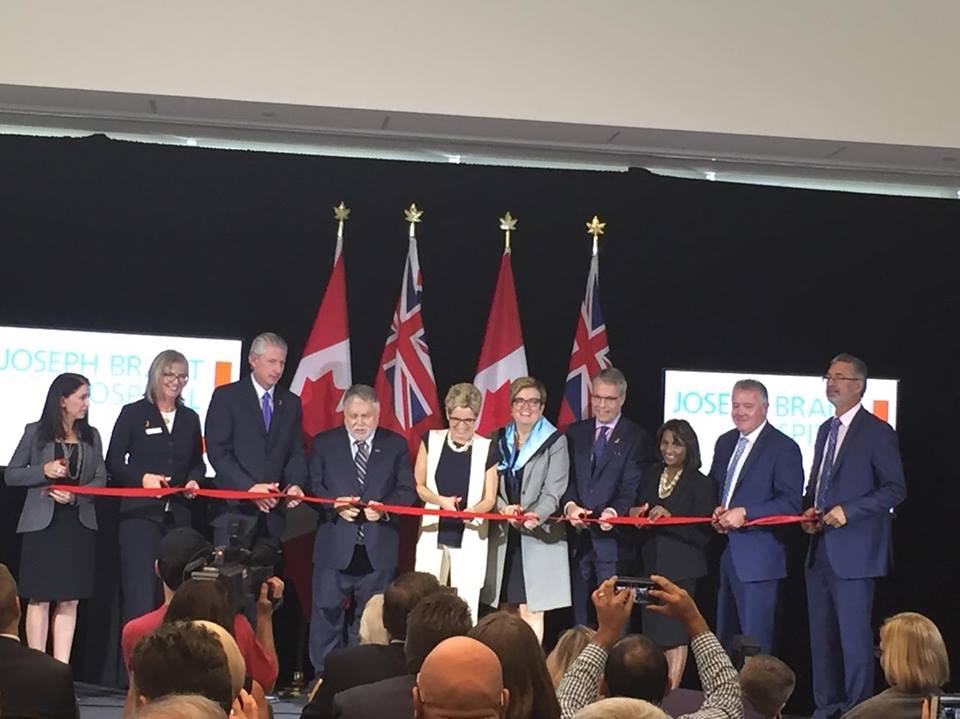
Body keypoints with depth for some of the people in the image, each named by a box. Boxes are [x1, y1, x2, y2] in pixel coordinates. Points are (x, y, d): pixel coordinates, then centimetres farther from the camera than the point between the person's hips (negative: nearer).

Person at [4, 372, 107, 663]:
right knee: (40, 598, 0)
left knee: (69, 600, 3)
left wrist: (76, 495, -13)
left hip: (79, 524, 3)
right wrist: (44, 472, -14)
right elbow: (11, 475, 1)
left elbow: (101, 479, 5)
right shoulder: (36, 433, 0)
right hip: (43, 523, -3)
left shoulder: (91, 436, 9)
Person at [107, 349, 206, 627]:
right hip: (140, 513, -4)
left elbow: (197, 463, 21)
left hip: (178, 515, 4)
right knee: (139, 590, -11)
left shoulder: (190, 418, 14)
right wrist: (142, 477, -15)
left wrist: (194, 480, -1)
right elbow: (113, 463, 1)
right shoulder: (133, 413, 2)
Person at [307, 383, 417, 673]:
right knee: (326, 612, 2)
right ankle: (323, 675, 11)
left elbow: (406, 491, 5)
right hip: (334, 545, 0)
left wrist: (385, 508, -14)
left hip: (378, 548, 0)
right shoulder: (324, 443, 6)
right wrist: (335, 505, -15)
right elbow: (313, 486, 3)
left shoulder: (396, 445, 6)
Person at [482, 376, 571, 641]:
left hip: (538, 535, -4)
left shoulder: (555, 443, 0)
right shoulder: (498, 440, 12)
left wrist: (535, 515, -26)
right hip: (503, 535, 4)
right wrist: (504, 508, -13)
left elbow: (553, 492, -7)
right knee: (505, 612, 6)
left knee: (531, 611, -7)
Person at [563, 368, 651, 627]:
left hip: (612, 538, -4)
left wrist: (614, 512, -26)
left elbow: (632, 487, -8)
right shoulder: (576, 432, 13)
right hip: (579, 538, 4)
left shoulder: (636, 438, 0)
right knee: (579, 610, 10)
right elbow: (567, 478, 6)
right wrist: (570, 505, -14)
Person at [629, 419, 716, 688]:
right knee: (652, 636, 8)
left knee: (674, 637, -3)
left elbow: (703, 534, -11)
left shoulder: (701, 484, -6)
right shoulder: (650, 477, 10)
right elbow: (637, 516, 20)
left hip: (679, 568, -5)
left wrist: (670, 518, -21)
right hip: (650, 565, 5)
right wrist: (634, 515, -3)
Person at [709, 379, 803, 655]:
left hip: (757, 558, -7)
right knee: (724, 637, 14)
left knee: (755, 641, -4)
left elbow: (790, 503, -15)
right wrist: (717, 512, -1)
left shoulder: (783, 448, -9)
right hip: (725, 556, 7)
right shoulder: (725, 443, 13)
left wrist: (745, 513, -22)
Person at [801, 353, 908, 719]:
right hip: (820, 549, 8)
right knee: (821, 635, 11)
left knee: (854, 635, -5)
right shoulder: (825, 430, 16)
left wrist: (848, 511, -20)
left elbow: (895, 489, -12)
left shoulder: (877, 432, -7)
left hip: (853, 551, -8)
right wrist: (809, 510, 4)